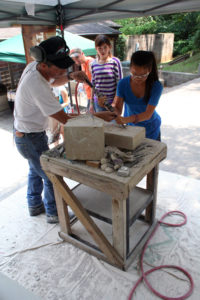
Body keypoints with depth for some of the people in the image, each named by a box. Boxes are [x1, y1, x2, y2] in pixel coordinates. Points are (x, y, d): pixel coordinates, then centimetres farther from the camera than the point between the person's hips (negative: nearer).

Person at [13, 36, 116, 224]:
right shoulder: (37, 86, -35)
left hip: (25, 133, 10)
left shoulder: (34, 67, -7)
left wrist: (70, 77, -6)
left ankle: (35, 205, 47)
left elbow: (53, 81, 15)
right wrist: (98, 116, -29)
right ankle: (53, 214, 27)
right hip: (31, 139, -10)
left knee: (36, 170, 26)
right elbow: (65, 119, -32)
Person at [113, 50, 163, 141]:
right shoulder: (123, 83, -15)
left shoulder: (156, 86, -22)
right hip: (130, 127, 1)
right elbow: (117, 108, -16)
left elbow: (148, 114, -29)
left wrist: (125, 120, -45)